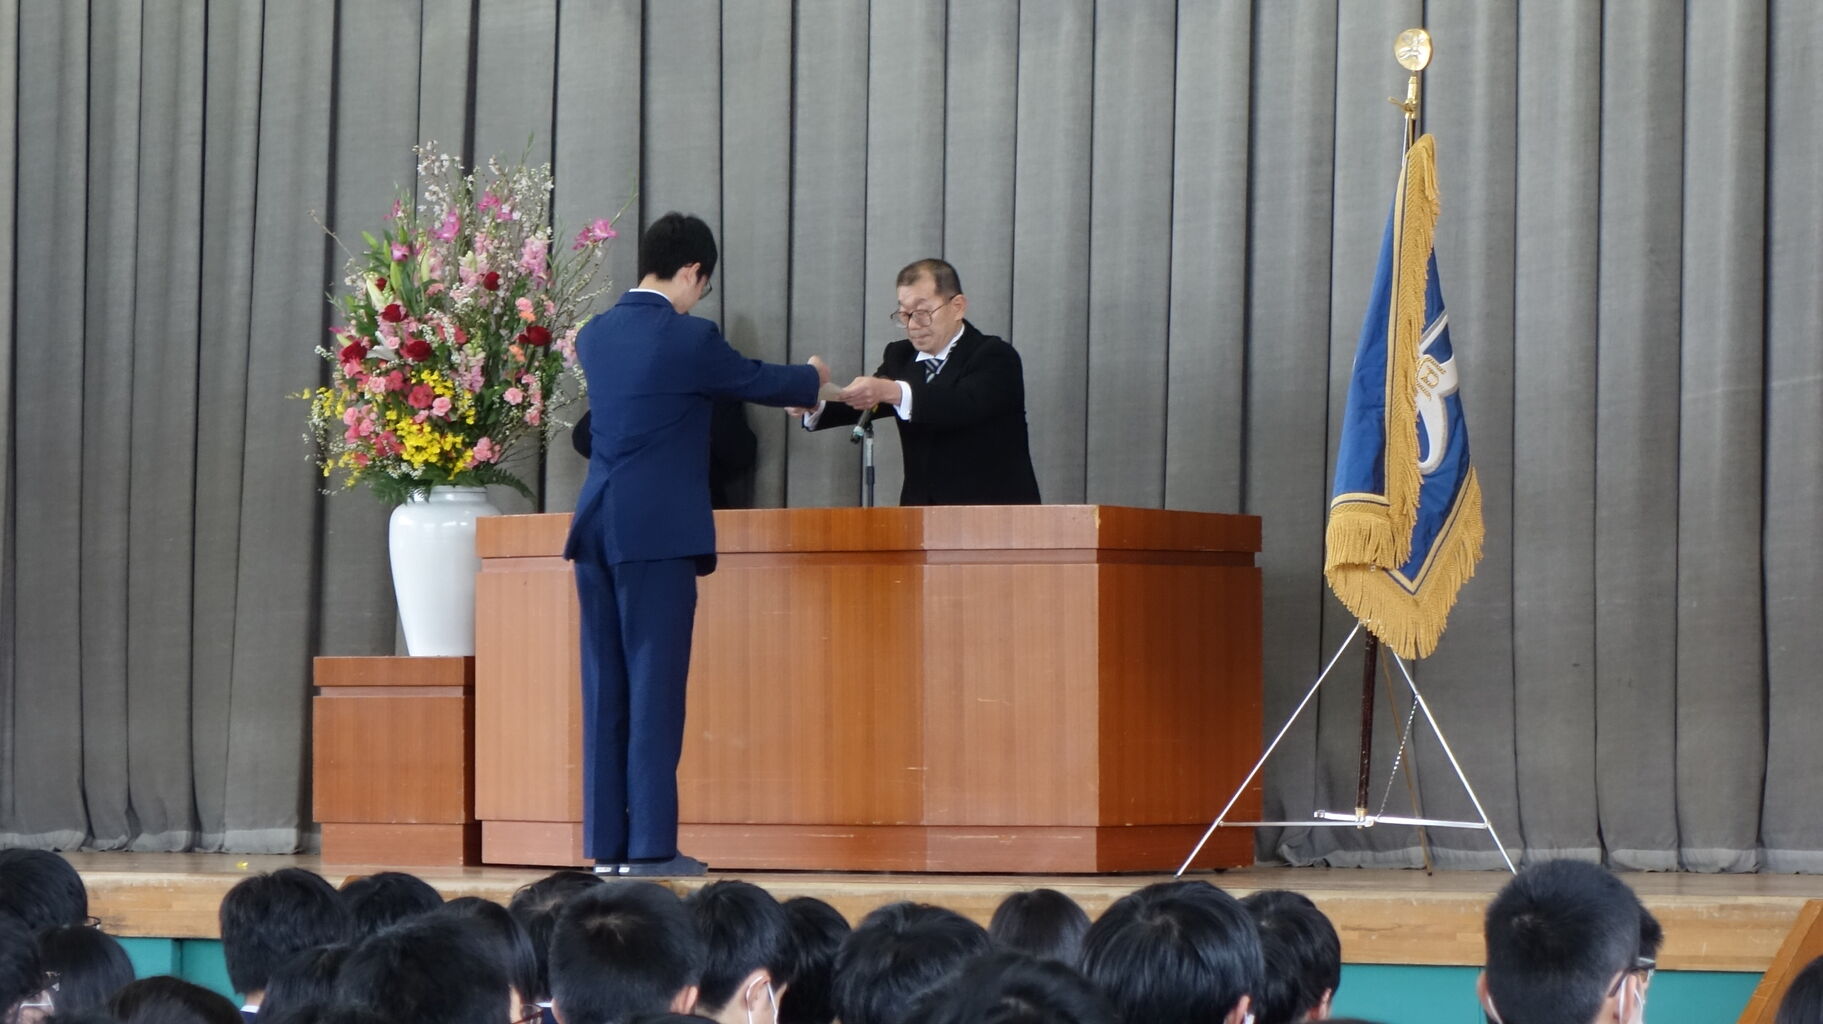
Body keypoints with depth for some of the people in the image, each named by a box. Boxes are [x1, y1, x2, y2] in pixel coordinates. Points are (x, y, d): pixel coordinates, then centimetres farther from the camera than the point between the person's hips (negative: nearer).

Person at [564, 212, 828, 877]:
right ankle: (650, 846, -5)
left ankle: (606, 842, 9)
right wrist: (813, 378, 29)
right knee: (655, 685, -4)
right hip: (658, 533, -7)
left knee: (606, 689, 8)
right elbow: (761, 383, 6)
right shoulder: (689, 340, -9)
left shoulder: (595, 336, 12)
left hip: (596, 528, 7)